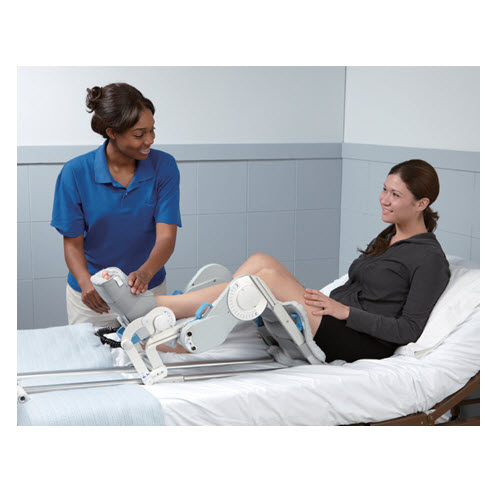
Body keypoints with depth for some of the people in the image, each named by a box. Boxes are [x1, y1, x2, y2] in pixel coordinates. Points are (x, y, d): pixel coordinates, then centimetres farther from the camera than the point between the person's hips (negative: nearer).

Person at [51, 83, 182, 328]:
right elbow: (72, 243, -10)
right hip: (92, 297, -1)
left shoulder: (163, 166, -11)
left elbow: (166, 236, -18)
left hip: (147, 290, 1)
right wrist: (86, 282, -31)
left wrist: (145, 273, -38)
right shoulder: (76, 173, -14)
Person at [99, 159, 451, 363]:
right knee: (262, 260, -15)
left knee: (268, 276, -25)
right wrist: (322, 302, 7)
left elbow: (408, 330, -13)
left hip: (366, 344, -8)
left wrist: (345, 311, -16)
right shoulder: (386, 238, 21)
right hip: (336, 327, 8)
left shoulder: (430, 259, -6)